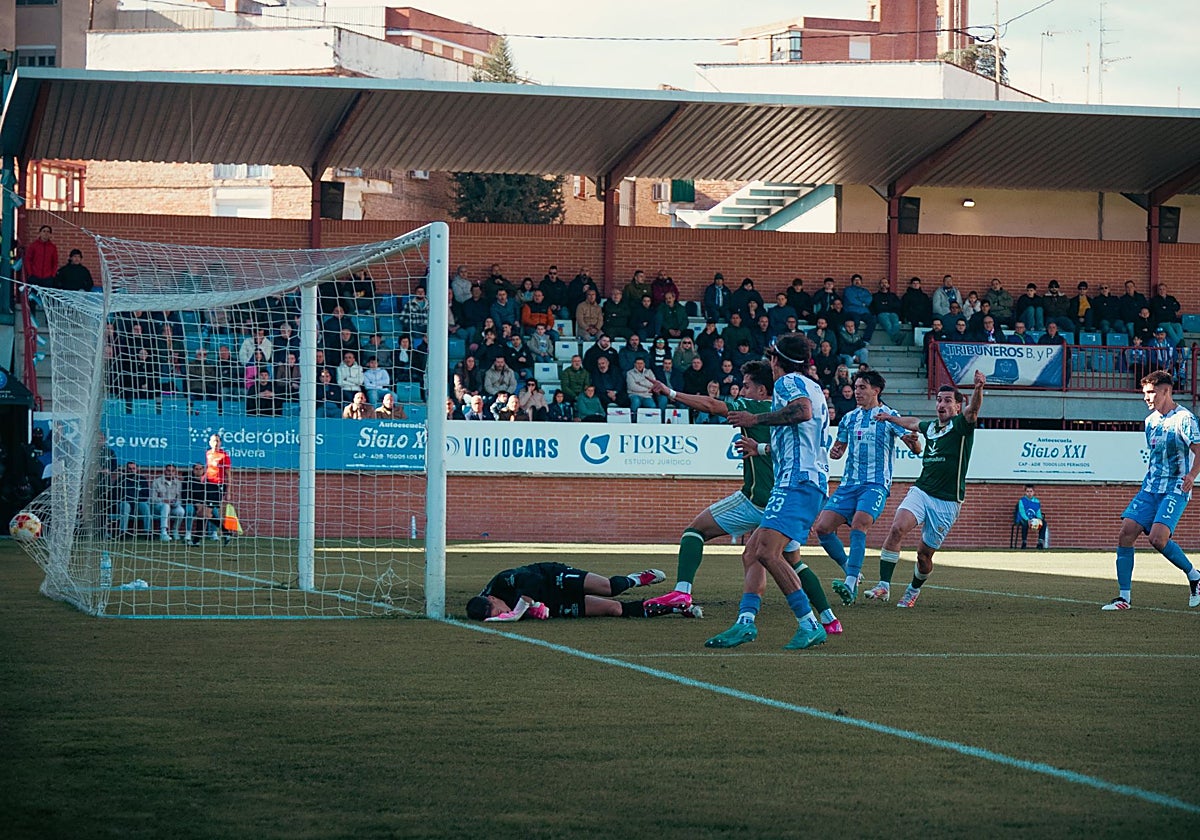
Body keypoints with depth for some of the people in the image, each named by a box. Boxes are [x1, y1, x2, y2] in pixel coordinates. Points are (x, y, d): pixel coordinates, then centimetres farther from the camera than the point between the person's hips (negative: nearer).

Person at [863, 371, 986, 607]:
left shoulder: (961, 425, -4)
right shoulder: (930, 427, 14)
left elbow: (972, 410, -27)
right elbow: (914, 424, 40)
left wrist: (978, 388, -46)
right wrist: (891, 418, 37)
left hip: (947, 501, -4)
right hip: (921, 491, 4)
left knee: (925, 553, 3)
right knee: (897, 528, -22)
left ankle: (914, 589, 32)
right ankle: (883, 585, -23)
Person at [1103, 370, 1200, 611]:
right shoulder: (1151, 421, 14)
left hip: (1175, 490, -7)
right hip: (1150, 489, 7)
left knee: (1158, 538, -23)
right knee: (1125, 534, -7)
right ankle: (1124, 597, -2)